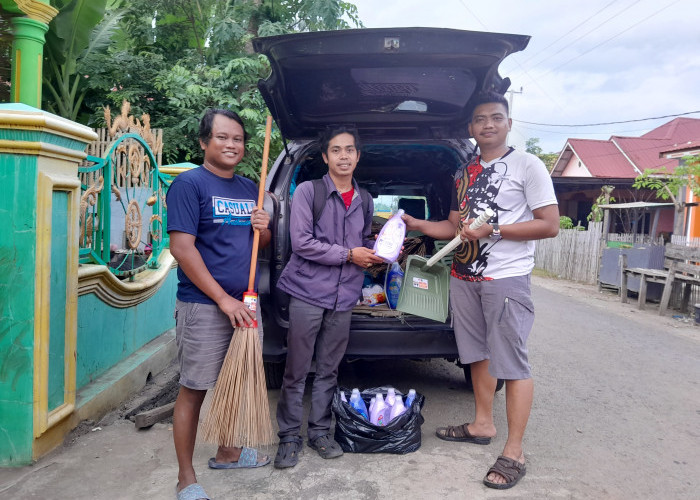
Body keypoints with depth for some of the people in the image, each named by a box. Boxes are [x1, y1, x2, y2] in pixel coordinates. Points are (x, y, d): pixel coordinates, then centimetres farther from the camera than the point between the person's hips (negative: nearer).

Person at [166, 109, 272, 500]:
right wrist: (224, 299, -19)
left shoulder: (249, 188, 13)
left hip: (244, 304, 7)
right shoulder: (189, 184, -8)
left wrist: (263, 228, -3)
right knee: (194, 389, 1)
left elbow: (263, 243, 22)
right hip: (203, 306, -7)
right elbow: (182, 248, -16)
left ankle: (227, 452, 36)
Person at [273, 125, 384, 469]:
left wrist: (378, 250, 3)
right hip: (308, 292, -4)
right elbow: (302, 242, -12)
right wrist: (348, 254, -10)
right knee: (296, 372, 2)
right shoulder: (308, 192, -4)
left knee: (328, 371, 13)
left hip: (343, 297, 5)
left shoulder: (365, 200, 14)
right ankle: (289, 436, 16)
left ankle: (319, 431, 26)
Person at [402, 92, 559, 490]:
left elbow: (550, 225, -10)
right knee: (479, 354, 15)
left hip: (507, 278, -6)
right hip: (464, 277, 7)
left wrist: (493, 230, -17)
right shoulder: (463, 174, 16)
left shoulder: (527, 165, -4)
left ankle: (514, 453, 5)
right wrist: (416, 225, 10)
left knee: (512, 363, -3)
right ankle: (483, 425, 30)